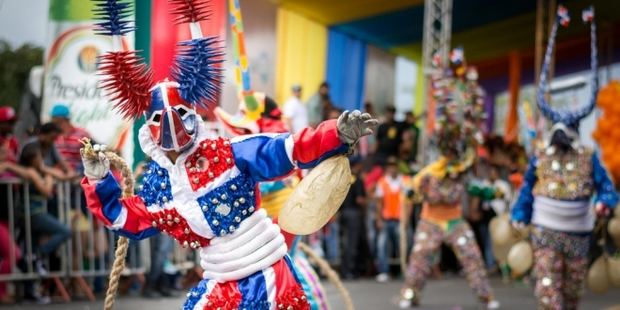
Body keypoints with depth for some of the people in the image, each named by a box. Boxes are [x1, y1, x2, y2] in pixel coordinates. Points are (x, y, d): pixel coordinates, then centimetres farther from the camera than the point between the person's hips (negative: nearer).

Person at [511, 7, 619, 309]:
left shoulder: (589, 158, -3)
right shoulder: (540, 156, 0)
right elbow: (527, 187, 8)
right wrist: (520, 216, 2)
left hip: (578, 234, 1)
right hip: (546, 231, -1)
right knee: (547, 285, -10)